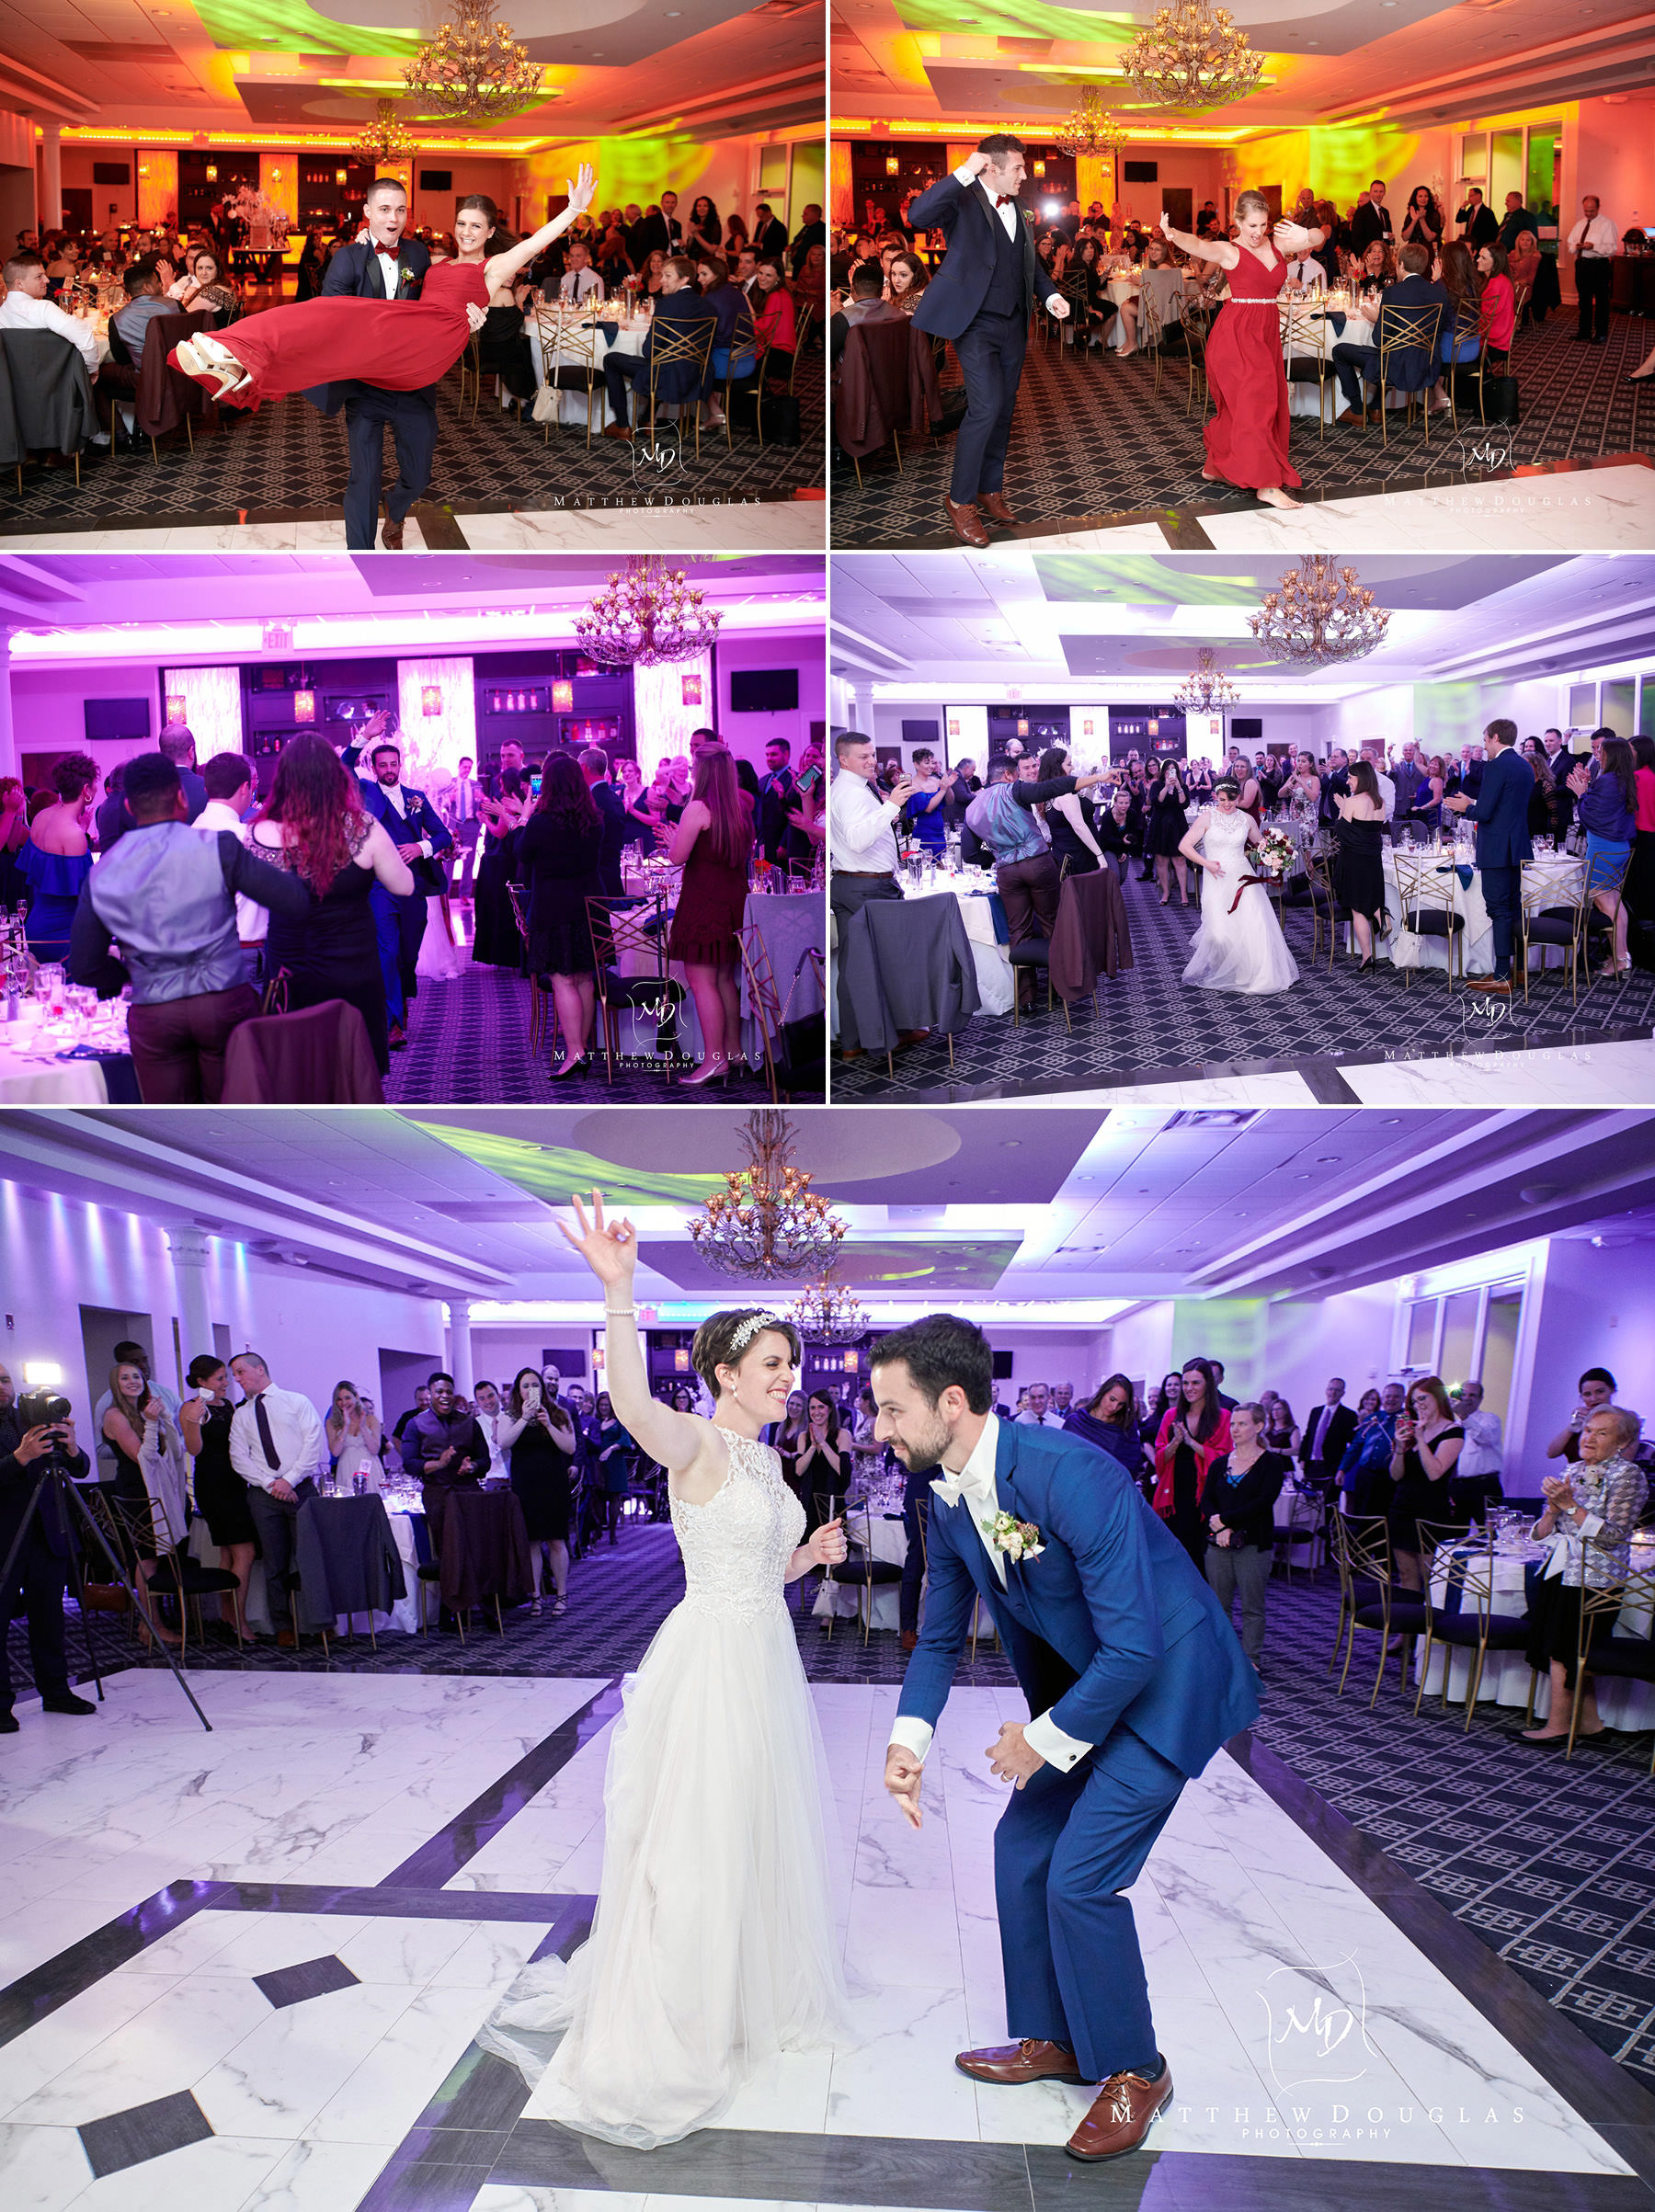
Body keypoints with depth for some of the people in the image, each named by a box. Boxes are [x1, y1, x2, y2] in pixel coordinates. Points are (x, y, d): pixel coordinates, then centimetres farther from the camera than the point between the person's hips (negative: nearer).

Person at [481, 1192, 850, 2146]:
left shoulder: (766, 1460, 10)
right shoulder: (697, 1442, -17)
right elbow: (633, 1404, -41)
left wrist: (811, 1555, 1)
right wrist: (619, 1293, -54)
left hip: (766, 1655, 9)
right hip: (711, 1662, -9)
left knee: (762, 1830, 21)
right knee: (697, 1843, 3)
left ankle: (756, 1992, 43)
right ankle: (663, 2030, 21)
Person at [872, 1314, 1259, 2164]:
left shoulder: (1071, 1474, -34)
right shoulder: (950, 1500, -6)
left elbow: (1133, 1646, -31)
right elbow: (940, 1636, 6)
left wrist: (1044, 1740, -19)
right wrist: (907, 1738, -10)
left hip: (1167, 1681, -8)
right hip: (1084, 1681, 8)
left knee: (1081, 1875, -8)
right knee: (1022, 1845, 11)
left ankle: (1134, 2071, 16)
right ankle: (1051, 2039, 32)